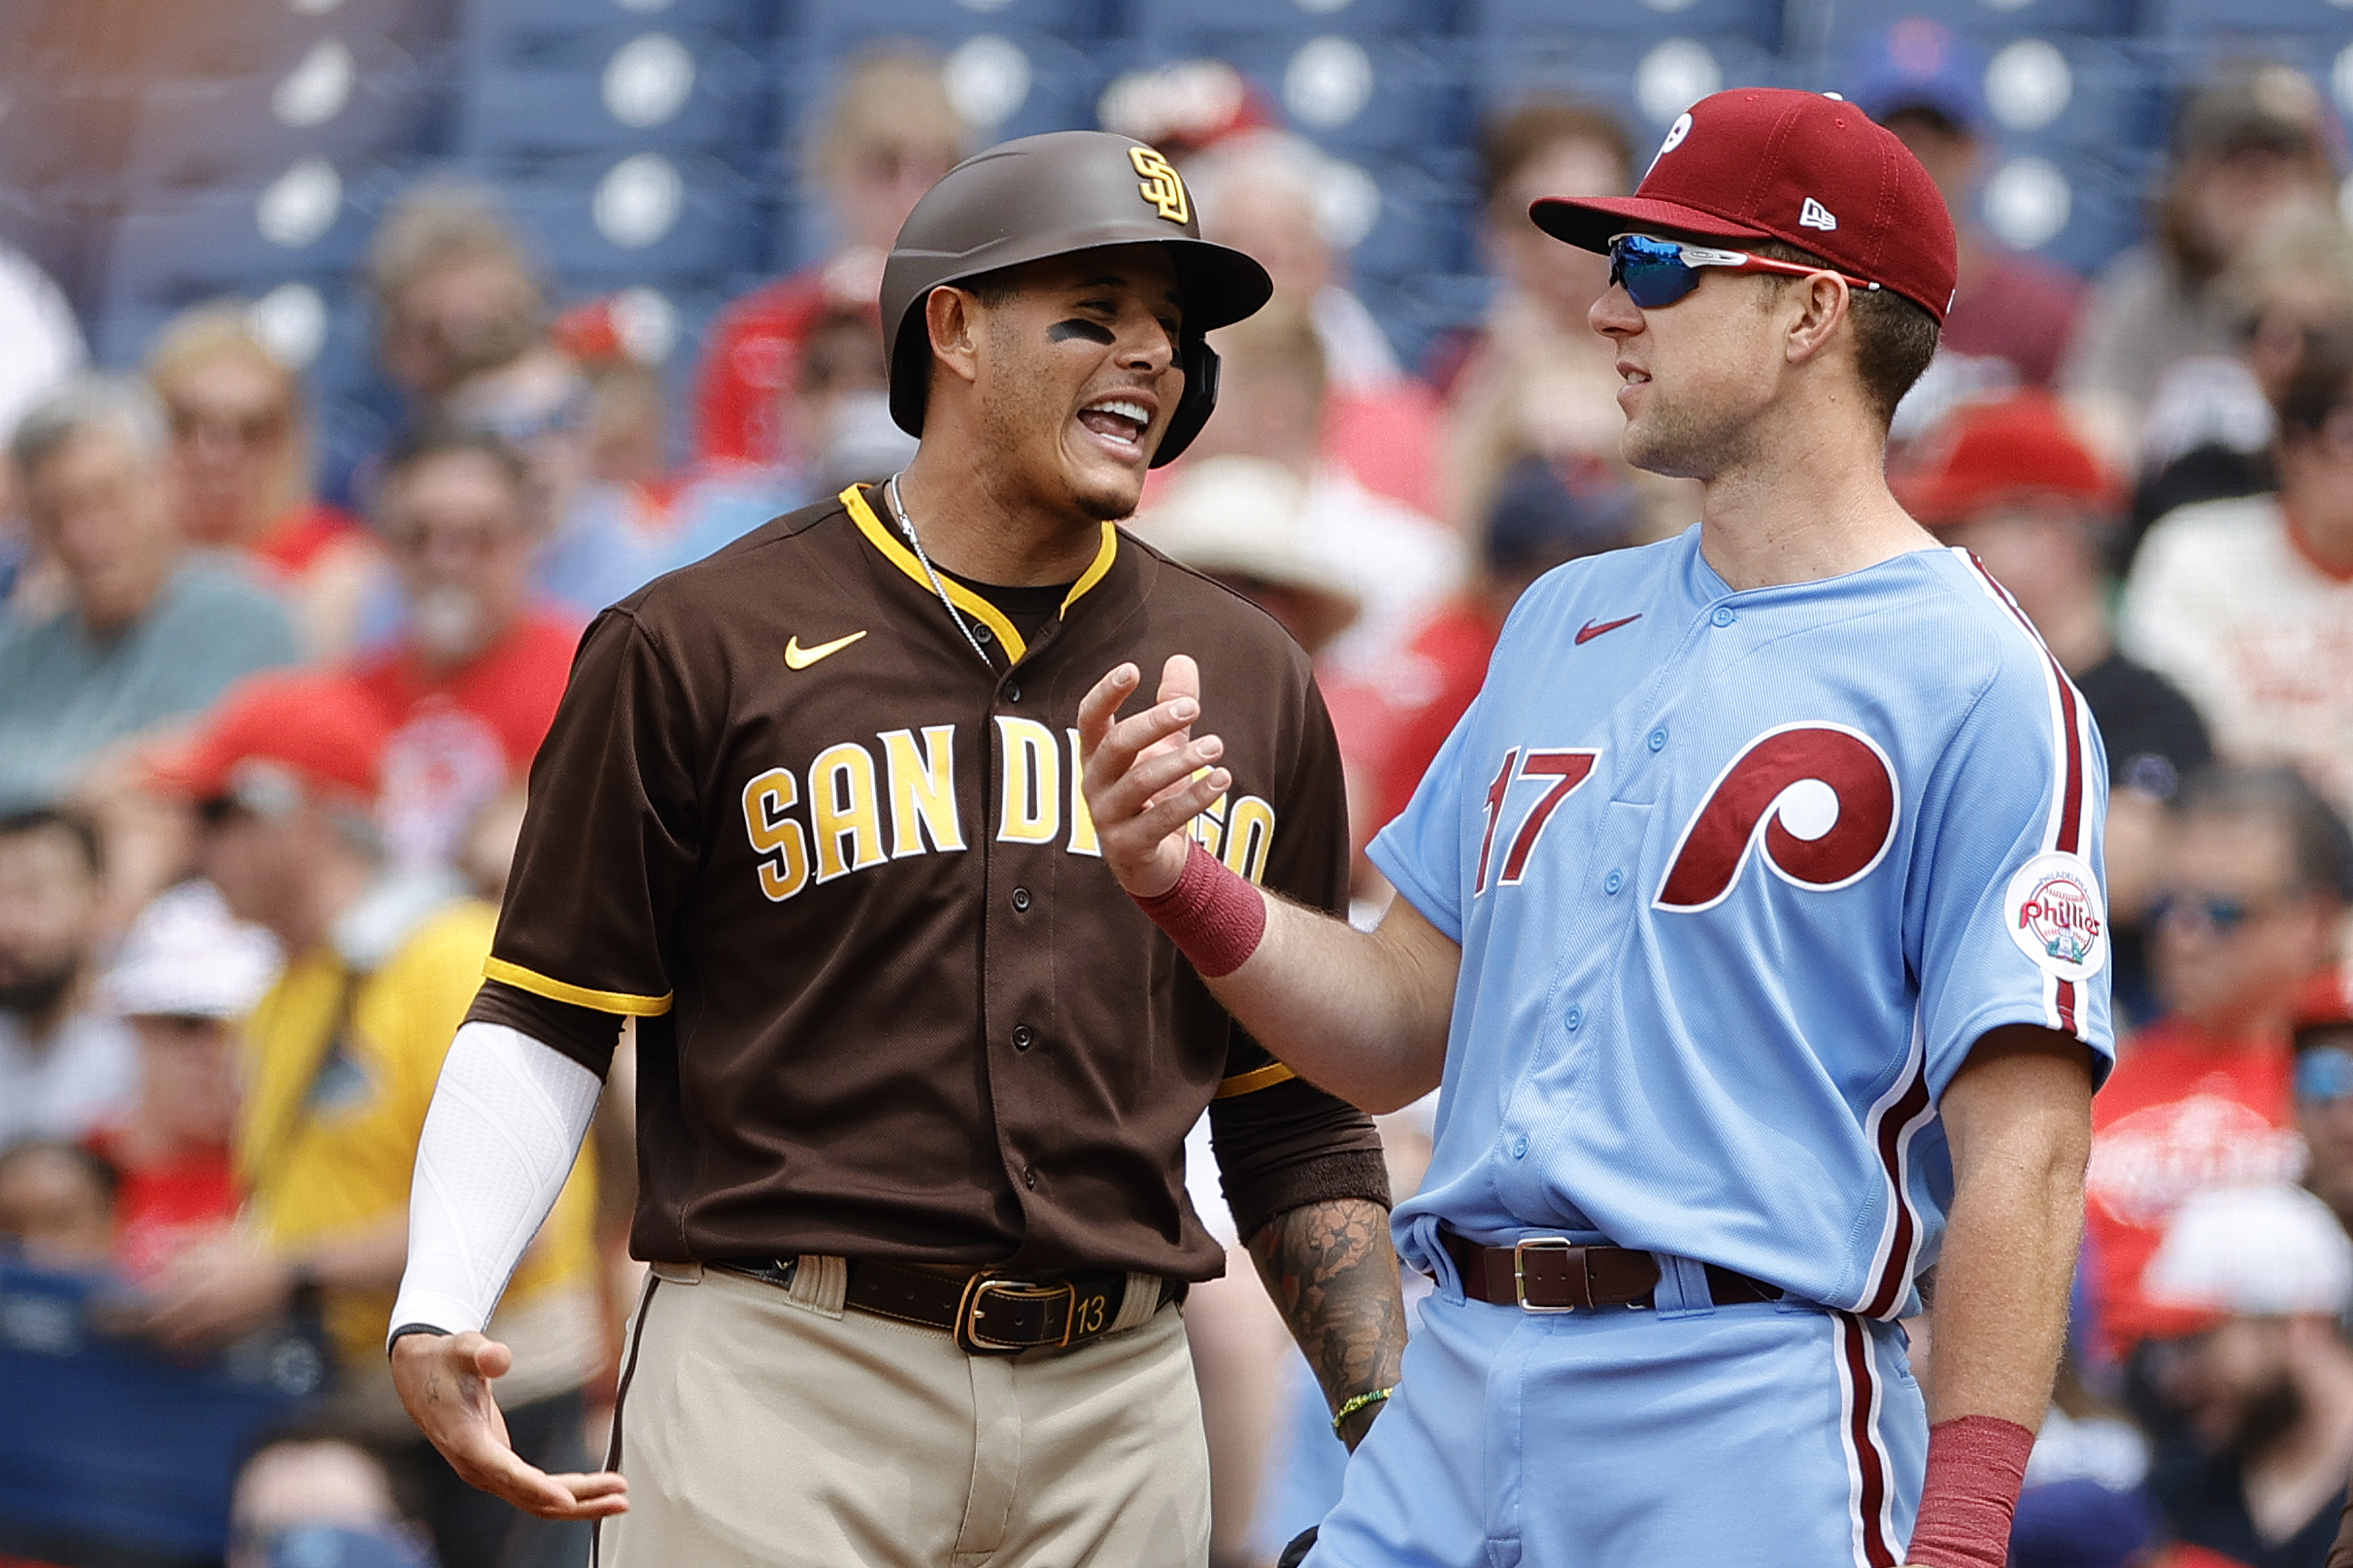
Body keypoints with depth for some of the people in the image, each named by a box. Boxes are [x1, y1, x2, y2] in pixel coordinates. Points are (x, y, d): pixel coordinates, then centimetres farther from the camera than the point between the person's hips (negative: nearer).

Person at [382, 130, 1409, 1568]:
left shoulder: (1252, 682, 15)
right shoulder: (703, 649, 2)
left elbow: (1294, 1122, 18)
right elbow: (550, 1018, 2)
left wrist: (1401, 1436, 9)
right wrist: (436, 1318, -12)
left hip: (1115, 1411, 4)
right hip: (779, 1385, -4)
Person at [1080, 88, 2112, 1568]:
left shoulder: (1979, 689, -7)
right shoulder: (1566, 622, 17)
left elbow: (2023, 1150, -13)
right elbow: (1404, 1030, 19)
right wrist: (1174, 877, 1)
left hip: (1753, 1436, -6)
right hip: (1453, 1413, 7)